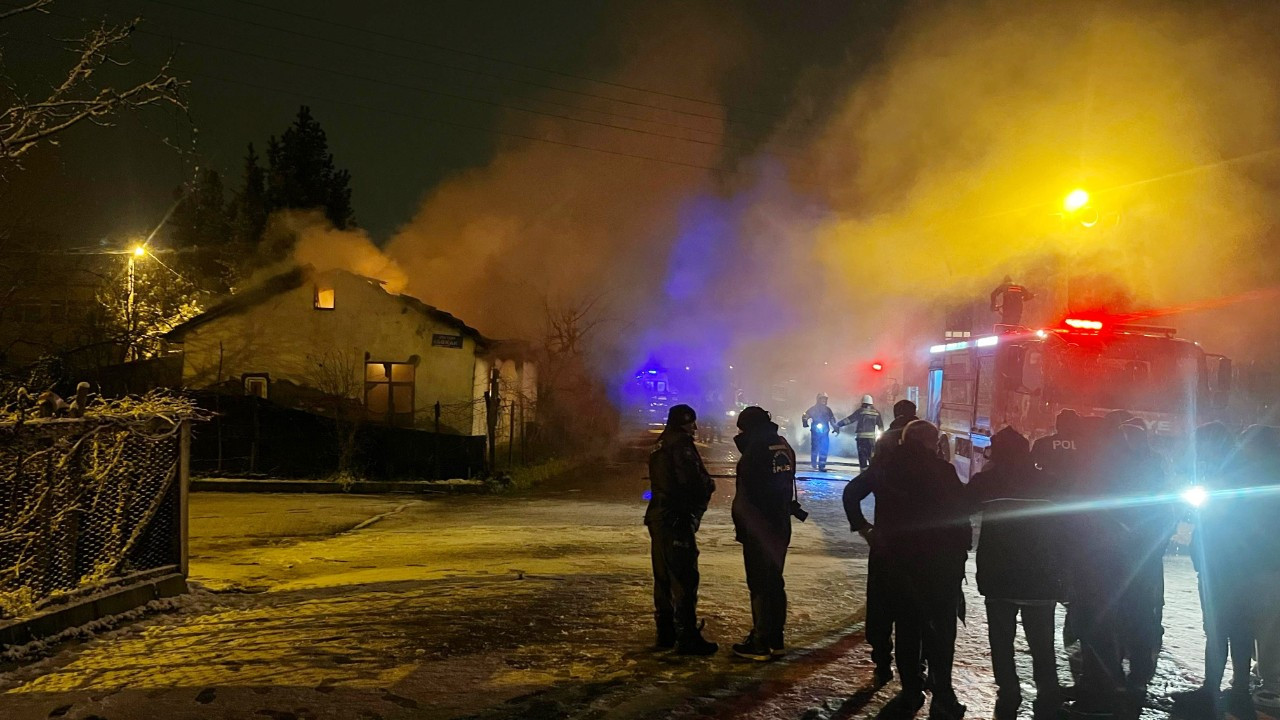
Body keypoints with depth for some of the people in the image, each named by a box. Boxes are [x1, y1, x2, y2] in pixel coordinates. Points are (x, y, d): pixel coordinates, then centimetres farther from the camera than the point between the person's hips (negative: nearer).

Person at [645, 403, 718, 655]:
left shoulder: (660, 447, 17)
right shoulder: (681, 445, -13)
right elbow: (693, 481, -21)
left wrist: (704, 483, 11)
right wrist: (709, 484, -1)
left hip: (658, 518, 10)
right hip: (677, 520, -10)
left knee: (664, 577, 14)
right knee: (685, 579, -7)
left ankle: (666, 633, 21)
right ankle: (687, 638, -6)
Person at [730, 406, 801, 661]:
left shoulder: (755, 450, -17)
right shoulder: (785, 448, 8)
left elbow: (745, 495, -17)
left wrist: (740, 523, -7)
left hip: (758, 530, -8)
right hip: (781, 527, 8)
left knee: (760, 586, -2)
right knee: (775, 583, 16)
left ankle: (761, 644, 3)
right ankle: (775, 640, 23)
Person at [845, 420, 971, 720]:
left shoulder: (887, 468, 3)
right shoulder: (943, 470, -8)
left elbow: (852, 492, 4)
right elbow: (962, 512, -10)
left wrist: (862, 527, 9)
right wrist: (961, 549, -1)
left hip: (900, 560, 3)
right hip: (942, 563, -3)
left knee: (907, 626, 13)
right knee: (940, 629, 5)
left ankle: (911, 693, 16)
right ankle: (942, 696, 4)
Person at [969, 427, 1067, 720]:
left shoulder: (985, 482, -5)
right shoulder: (1045, 482, -2)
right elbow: (1059, 532, 1)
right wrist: (1061, 577, 9)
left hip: (998, 578, -1)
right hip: (1040, 578, 1)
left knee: (1002, 644, 7)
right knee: (1042, 646, 10)